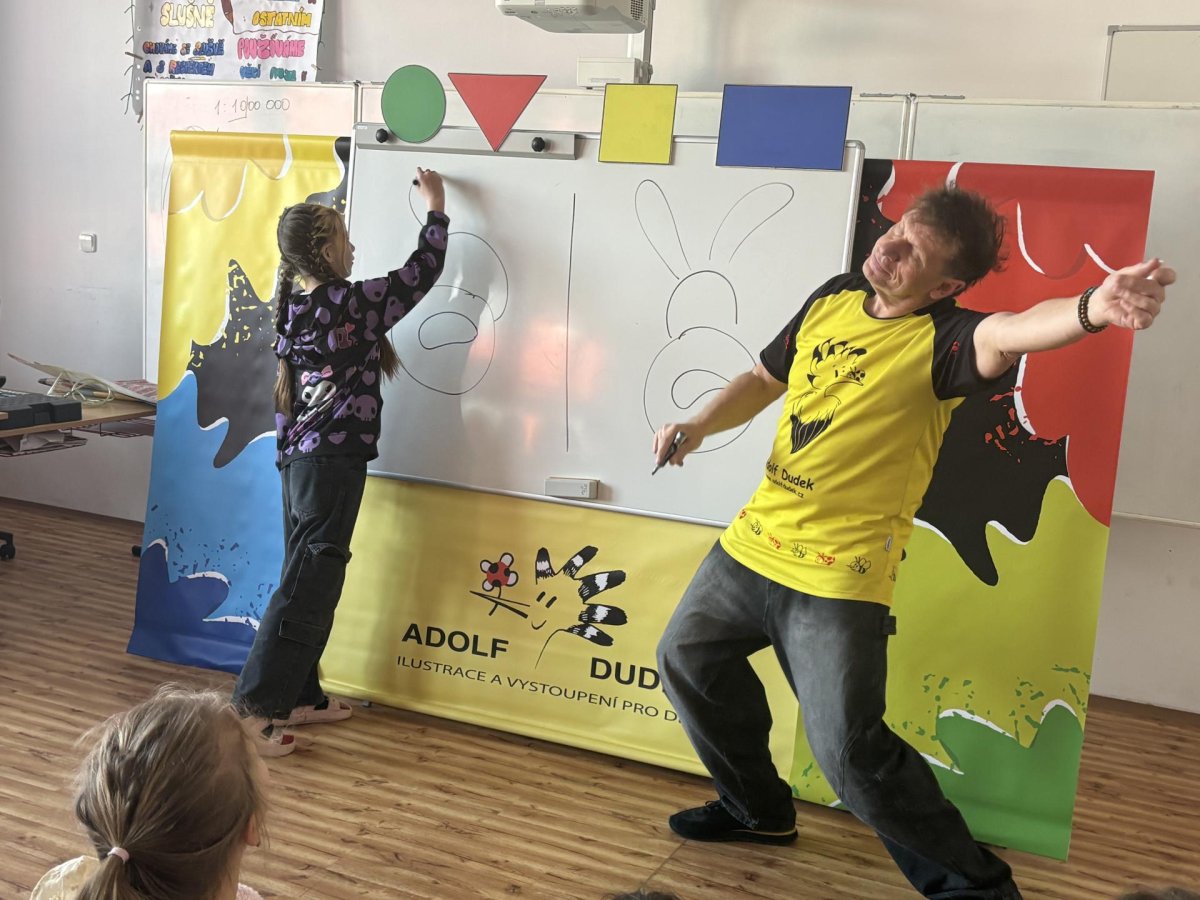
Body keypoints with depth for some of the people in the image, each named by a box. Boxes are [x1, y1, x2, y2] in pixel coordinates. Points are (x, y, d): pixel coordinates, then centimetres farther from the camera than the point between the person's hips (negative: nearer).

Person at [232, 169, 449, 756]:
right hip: (335, 460, -9)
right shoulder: (352, 304, -13)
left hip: (298, 458, 9)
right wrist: (435, 208, 9)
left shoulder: (294, 305, 6)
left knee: (309, 579, 15)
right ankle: (254, 705, -3)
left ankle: (298, 698, 24)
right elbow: (421, 273, -2)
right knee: (308, 584, -5)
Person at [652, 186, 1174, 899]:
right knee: (687, 659, 20)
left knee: (851, 752, -12)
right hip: (753, 543, 8)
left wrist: (1092, 308, -63)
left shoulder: (939, 340, -18)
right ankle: (758, 808, 42)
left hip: (836, 579, -8)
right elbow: (763, 381, 17)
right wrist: (700, 427, 0)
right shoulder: (834, 299, 4)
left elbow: (1006, 336, -42)